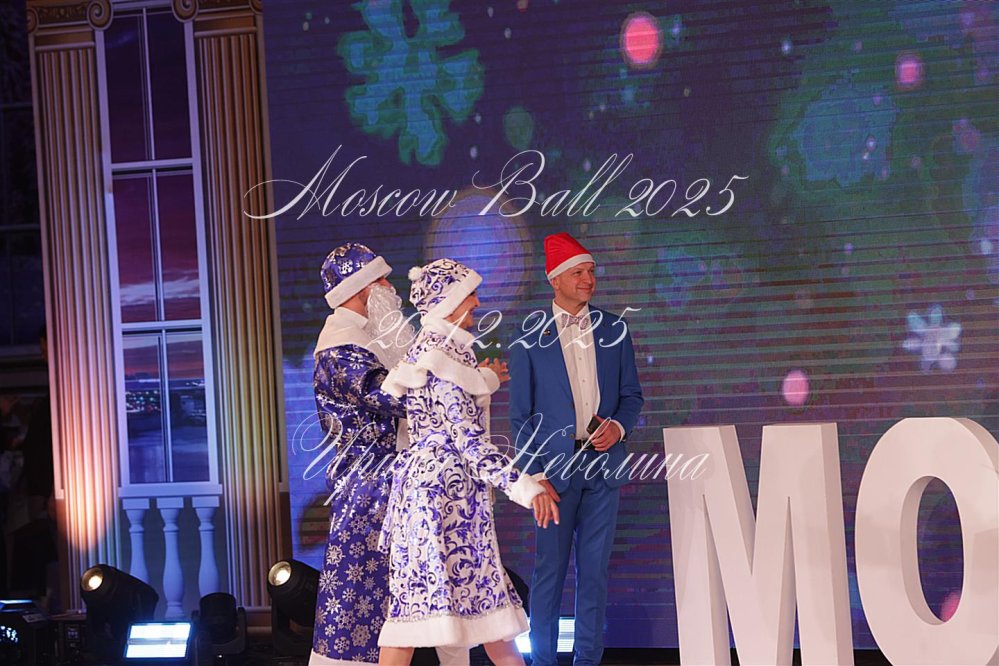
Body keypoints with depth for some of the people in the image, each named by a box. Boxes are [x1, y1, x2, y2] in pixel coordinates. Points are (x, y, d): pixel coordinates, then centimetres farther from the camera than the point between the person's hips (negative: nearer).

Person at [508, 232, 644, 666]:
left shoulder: (614, 330, 9)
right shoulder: (529, 338, 1)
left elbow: (631, 394, 14)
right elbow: (520, 415, 1)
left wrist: (619, 426, -7)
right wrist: (533, 473, -6)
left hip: (603, 464, 3)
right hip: (554, 468, -3)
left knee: (595, 567, 7)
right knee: (549, 568, 0)